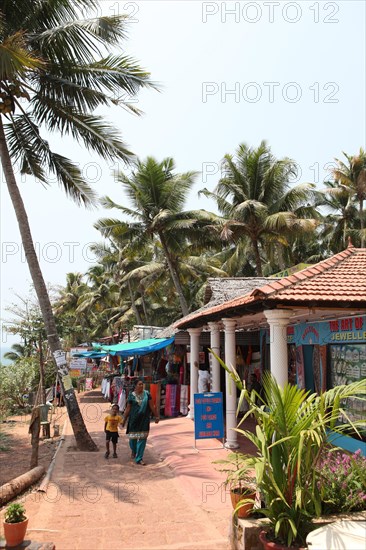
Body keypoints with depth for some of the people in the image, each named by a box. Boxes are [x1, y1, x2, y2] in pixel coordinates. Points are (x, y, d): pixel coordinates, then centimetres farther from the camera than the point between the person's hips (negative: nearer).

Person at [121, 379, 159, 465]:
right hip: (134, 419, -1)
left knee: (142, 438, 0)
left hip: (144, 419, 1)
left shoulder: (147, 394, -2)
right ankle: (133, 450, 43)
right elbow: (128, 408, 0)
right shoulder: (131, 395, -5)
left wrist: (156, 416, 6)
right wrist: (124, 420, 2)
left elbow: (151, 406, 3)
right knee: (133, 436, 10)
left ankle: (139, 458, 9)